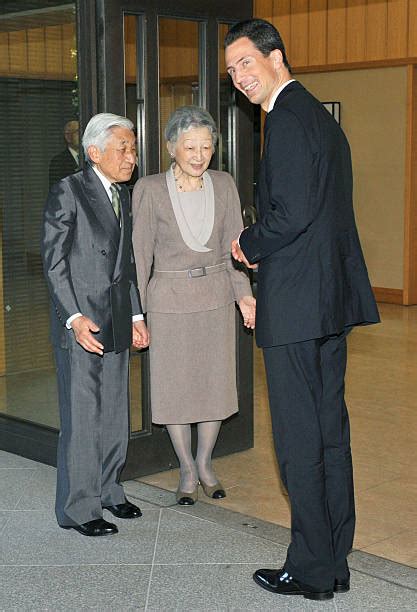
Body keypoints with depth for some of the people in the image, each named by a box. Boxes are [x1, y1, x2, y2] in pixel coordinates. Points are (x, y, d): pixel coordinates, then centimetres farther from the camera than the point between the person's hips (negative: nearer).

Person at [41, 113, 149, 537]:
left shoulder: (122, 196, 14)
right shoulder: (67, 191, -8)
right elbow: (53, 260, -11)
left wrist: (135, 315, 13)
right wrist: (75, 318, -18)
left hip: (116, 322, 7)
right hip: (79, 321, -7)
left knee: (115, 413, 14)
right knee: (82, 416, -2)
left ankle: (108, 490, 29)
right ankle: (78, 507, 9)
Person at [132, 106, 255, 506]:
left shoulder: (223, 185, 0)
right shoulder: (149, 190, -9)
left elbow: (233, 246, 4)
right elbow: (140, 254, -5)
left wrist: (243, 292, -8)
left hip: (216, 296, 3)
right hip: (169, 298, -3)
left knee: (215, 381, 10)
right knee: (175, 385, 7)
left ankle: (205, 463, 29)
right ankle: (187, 469, 24)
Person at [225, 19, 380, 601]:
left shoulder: (287, 119, -14)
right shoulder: (320, 115, 18)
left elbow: (293, 213, -23)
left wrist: (248, 243, -6)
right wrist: (261, 247, 14)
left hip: (295, 303, -10)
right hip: (333, 297, 10)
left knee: (298, 439, -1)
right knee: (331, 430, 14)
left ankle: (310, 569, 9)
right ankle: (335, 562, 24)